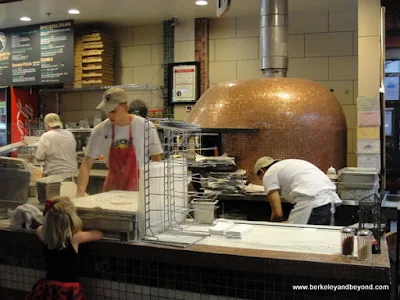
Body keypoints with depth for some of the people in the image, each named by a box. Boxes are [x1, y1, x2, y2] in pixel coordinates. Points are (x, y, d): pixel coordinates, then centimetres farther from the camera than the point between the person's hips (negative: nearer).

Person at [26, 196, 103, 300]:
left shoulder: (44, 235, -2)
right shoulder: (75, 238, -12)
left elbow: (40, 228, 24)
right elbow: (99, 234, 6)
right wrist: (80, 231, 19)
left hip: (48, 287, 3)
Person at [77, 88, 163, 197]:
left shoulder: (145, 127, -11)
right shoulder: (100, 130, -7)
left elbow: (157, 162, -4)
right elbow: (86, 165, -5)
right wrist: (80, 193, -18)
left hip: (140, 189, -2)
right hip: (112, 189, 2)